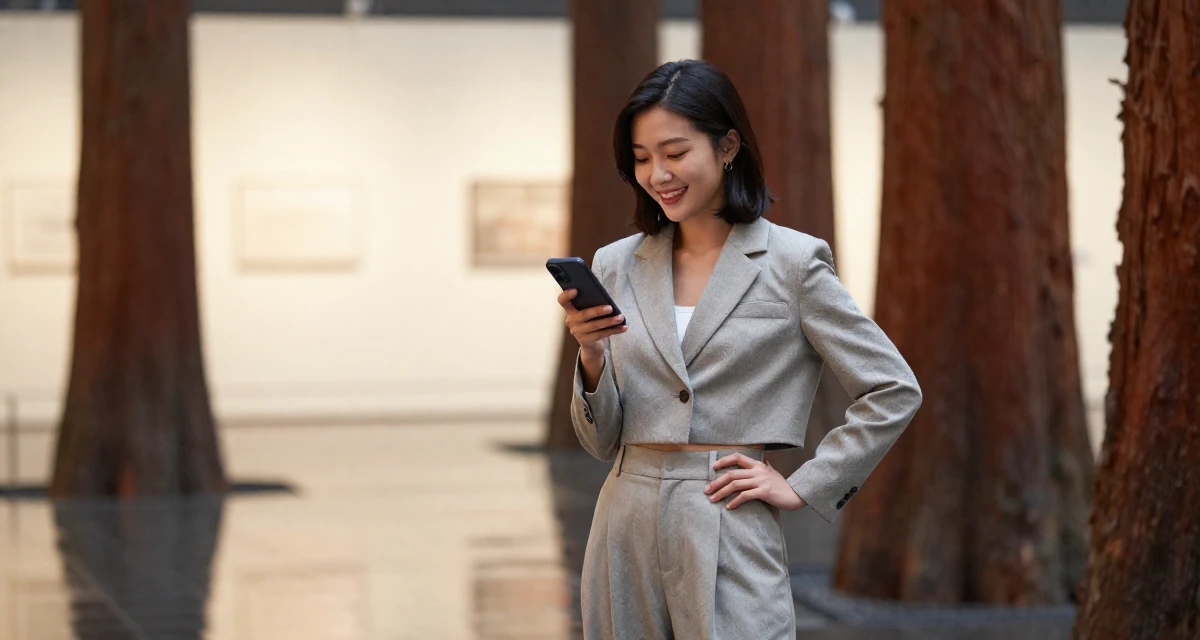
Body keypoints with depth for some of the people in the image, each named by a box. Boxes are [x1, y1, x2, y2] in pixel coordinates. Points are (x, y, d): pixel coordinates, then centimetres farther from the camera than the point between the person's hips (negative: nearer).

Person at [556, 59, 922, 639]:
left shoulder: (792, 264, -2)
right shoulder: (617, 266, 9)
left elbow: (894, 392, 0)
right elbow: (602, 441, 9)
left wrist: (805, 486, -3)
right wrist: (591, 357, -9)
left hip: (731, 537, -4)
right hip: (626, 531, 4)